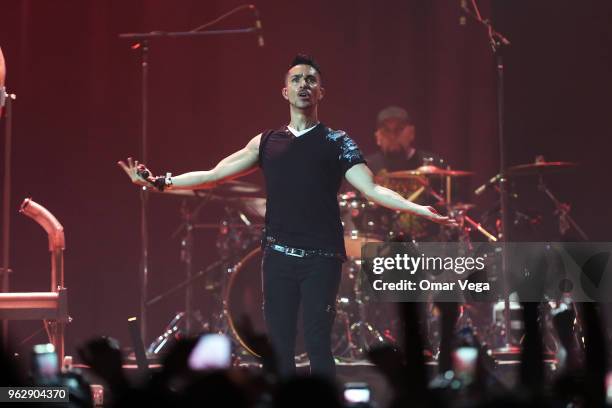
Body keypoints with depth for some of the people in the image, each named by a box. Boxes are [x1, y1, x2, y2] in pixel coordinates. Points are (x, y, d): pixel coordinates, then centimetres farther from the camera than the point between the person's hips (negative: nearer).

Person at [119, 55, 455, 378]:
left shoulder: (337, 143, 4)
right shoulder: (267, 142, 12)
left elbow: (371, 189, -7)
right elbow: (212, 176, 13)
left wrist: (419, 209, -22)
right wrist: (159, 182, 6)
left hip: (321, 258, -3)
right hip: (278, 256, 3)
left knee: (317, 344, -7)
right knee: (279, 345, 4)